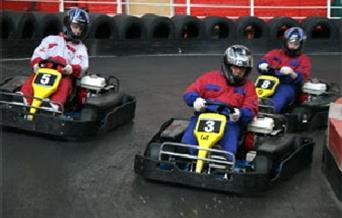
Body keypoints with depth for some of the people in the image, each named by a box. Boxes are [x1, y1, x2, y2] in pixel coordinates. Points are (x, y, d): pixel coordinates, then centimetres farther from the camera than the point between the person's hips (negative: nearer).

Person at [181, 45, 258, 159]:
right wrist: (196, 100, -14)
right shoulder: (209, 77, 17)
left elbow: (250, 110, 6)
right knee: (187, 143, -29)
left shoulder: (248, 86, 19)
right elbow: (189, 93, 12)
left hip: (230, 121, 0)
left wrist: (240, 114, -19)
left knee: (229, 151, -33)